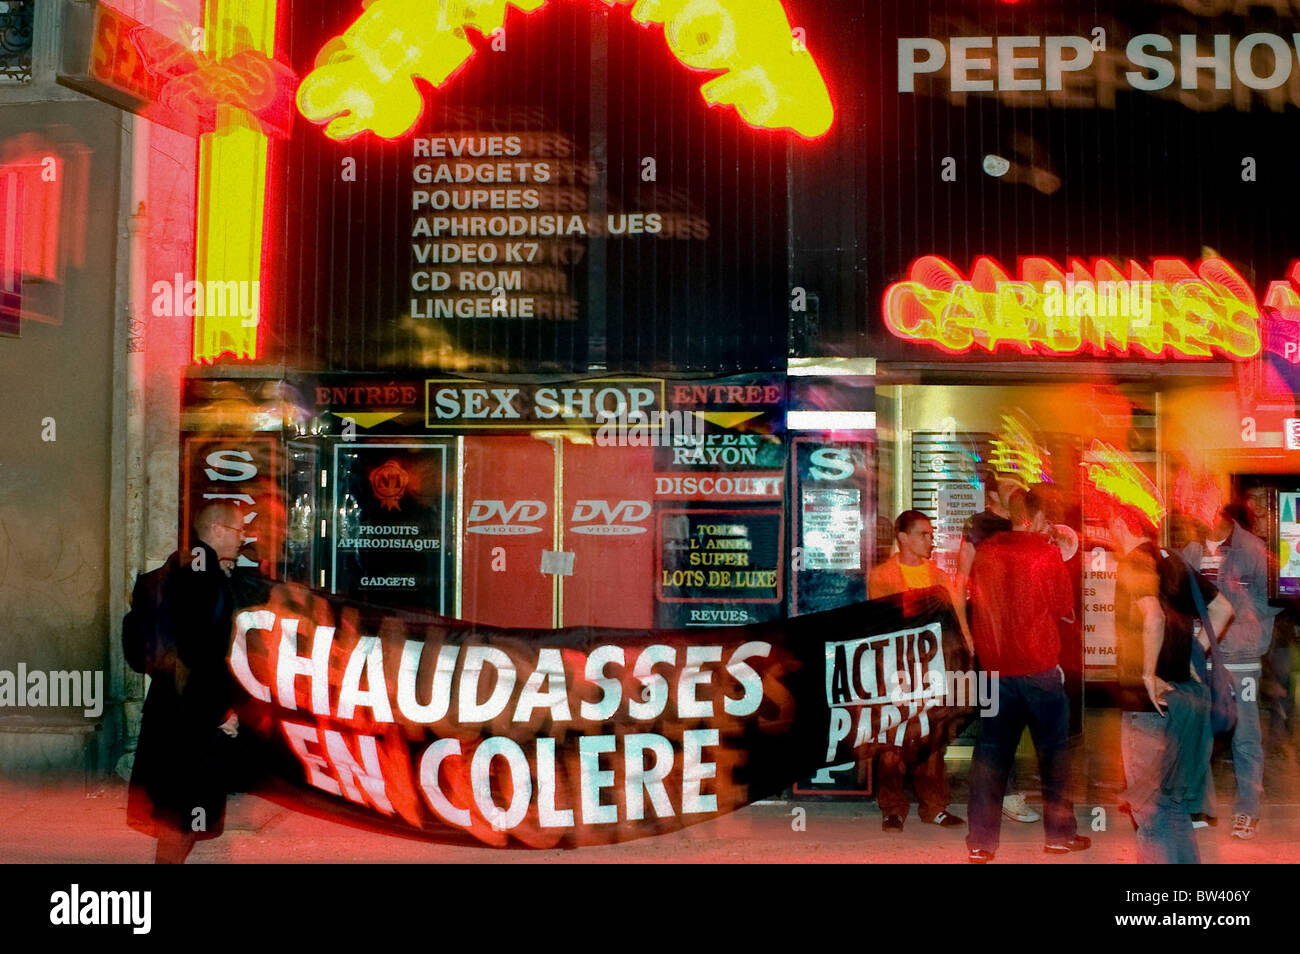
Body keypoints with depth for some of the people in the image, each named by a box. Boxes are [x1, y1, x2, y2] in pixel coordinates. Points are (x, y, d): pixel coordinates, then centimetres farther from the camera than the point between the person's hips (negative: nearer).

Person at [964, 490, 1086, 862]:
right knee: (1053, 748, 11)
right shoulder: (1047, 555, -9)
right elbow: (1065, 609, -3)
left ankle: (981, 842, 6)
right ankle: (1059, 834, 19)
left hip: (995, 667, 4)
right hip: (1039, 667, -3)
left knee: (991, 751, 6)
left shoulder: (985, 553, 3)